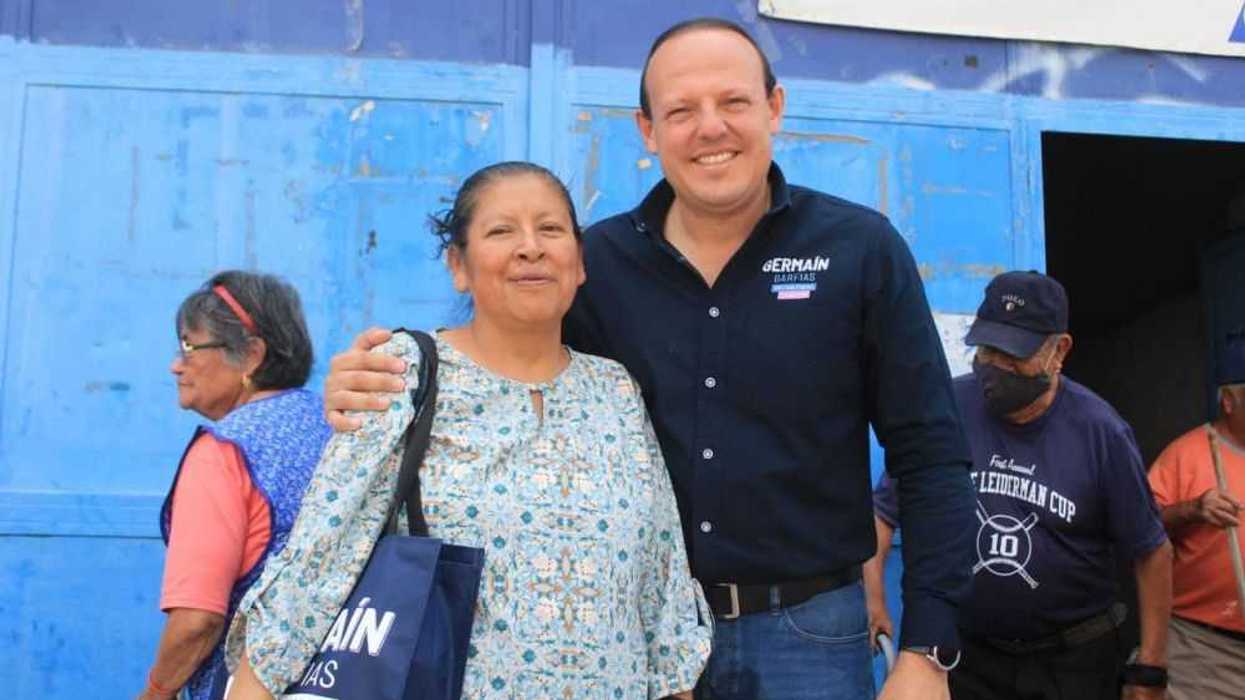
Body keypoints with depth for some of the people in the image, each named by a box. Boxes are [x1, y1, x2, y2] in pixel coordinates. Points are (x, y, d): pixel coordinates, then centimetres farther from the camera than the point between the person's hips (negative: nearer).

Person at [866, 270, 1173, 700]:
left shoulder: (1100, 431, -10)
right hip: (965, 652, 1)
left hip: (1073, 661, 0)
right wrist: (871, 597, -20)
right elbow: (883, 511, -4)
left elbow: (1152, 552, -3)